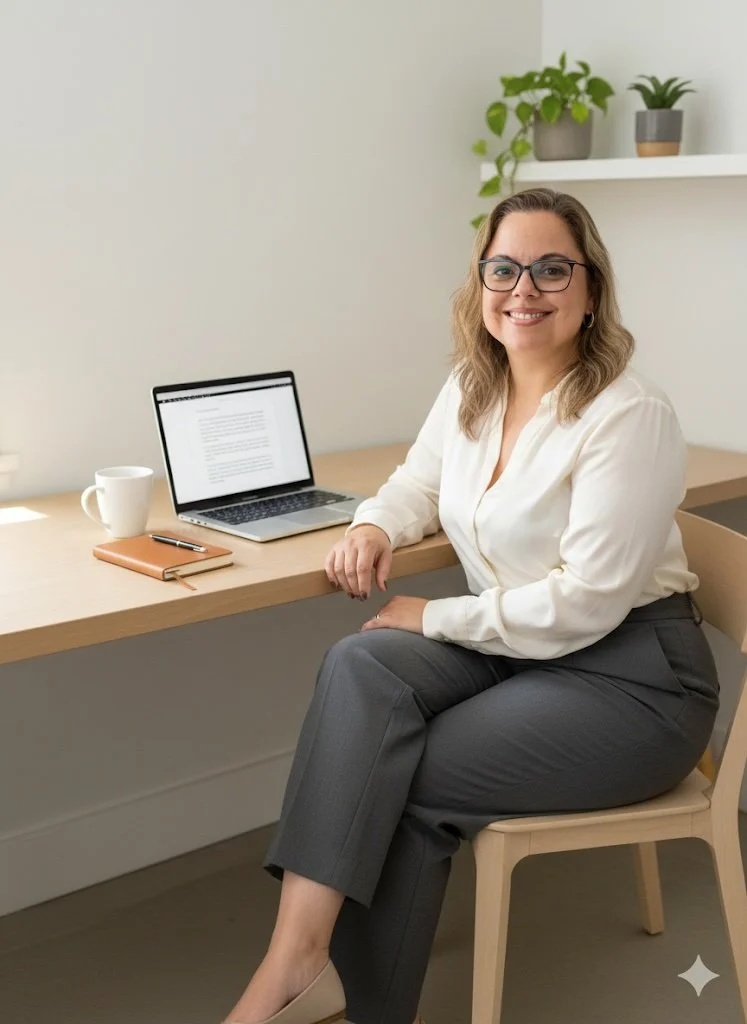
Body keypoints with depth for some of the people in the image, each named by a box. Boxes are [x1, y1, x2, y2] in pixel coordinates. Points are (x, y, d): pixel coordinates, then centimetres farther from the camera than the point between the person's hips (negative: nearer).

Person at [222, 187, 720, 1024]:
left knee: (408, 781, -20)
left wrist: (436, 619, -15)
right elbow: (418, 485, 20)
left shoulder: (628, 415, -19)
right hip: (507, 643, 7)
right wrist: (374, 526, -5)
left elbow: (585, 603, -22)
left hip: (627, 673, -6)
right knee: (360, 665, -22)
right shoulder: (469, 388, 4)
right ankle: (297, 956, -27)